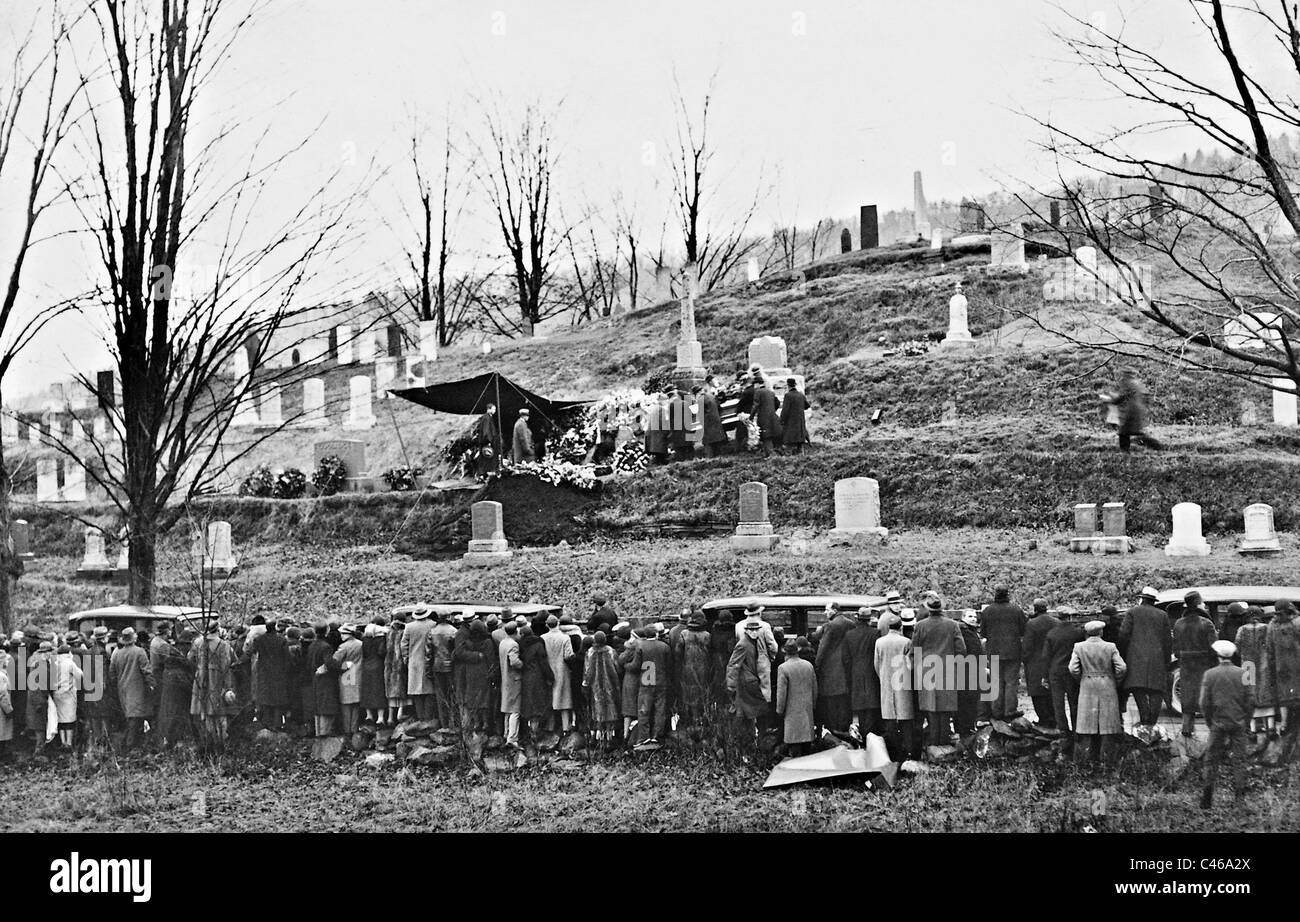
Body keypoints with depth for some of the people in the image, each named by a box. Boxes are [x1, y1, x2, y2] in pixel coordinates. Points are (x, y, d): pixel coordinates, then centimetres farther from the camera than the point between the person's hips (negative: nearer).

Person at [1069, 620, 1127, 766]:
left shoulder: (1079, 647, -3)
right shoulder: (1110, 647, -6)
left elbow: (1073, 669, -8)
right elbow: (1121, 667, -9)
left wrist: (1082, 679, 10)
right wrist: (1116, 681, 8)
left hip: (1087, 688, 1)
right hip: (1107, 688, -1)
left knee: (1087, 721, 5)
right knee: (1107, 722, 4)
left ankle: (1086, 756, 3)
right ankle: (1106, 756, 3)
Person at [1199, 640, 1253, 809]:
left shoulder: (1210, 674, -4)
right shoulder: (1242, 674, -3)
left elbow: (1204, 703, -4)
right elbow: (1251, 701, -3)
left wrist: (1209, 722, 8)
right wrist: (1246, 721, 9)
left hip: (1218, 723, 0)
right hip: (1239, 723, 0)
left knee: (1212, 759, 7)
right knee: (1239, 759, 7)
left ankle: (1207, 798, 3)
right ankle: (1239, 796, 4)